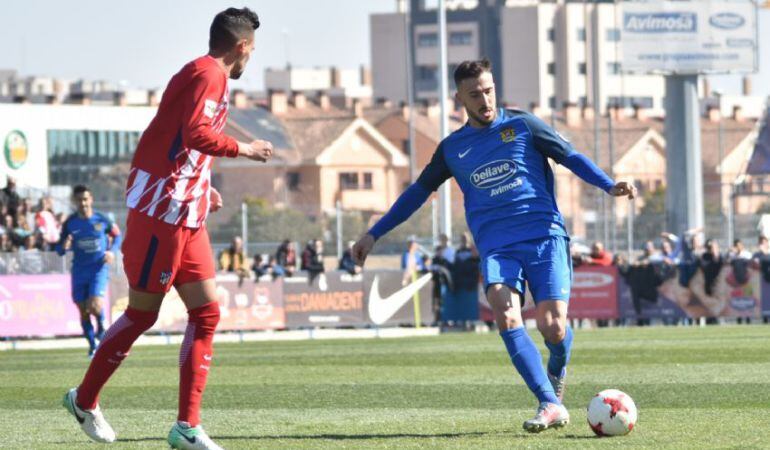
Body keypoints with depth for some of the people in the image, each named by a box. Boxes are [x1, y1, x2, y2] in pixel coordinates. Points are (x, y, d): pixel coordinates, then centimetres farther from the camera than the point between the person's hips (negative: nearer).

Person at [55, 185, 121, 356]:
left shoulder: (102, 220, -5)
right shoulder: (70, 223, -2)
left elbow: (116, 235, 11)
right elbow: (59, 249, 2)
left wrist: (112, 251, -7)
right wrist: (64, 247, -22)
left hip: (99, 268, -2)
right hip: (79, 270, 2)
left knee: (95, 305, -21)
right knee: (83, 310, 4)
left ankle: (101, 326, 14)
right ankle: (92, 345, 24)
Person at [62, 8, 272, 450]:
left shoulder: (207, 76, 18)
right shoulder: (209, 75, -13)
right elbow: (196, 135, -25)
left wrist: (203, 190, 17)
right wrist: (245, 149, -12)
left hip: (187, 215, 10)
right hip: (162, 212, -10)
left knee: (206, 313, 2)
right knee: (142, 313, 1)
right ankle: (85, 399, 17)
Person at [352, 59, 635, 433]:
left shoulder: (523, 126, 9)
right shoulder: (452, 148, 16)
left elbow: (571, 158, 5)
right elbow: (418, 192, 26)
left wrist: (608, 186, -12)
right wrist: (374, 234, 26)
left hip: (544, 236, -2)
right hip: (497, 246, 2)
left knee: (552, 327, -16)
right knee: (505, 314, -27)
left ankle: (556, 376, 21)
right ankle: (551, 405, -27)